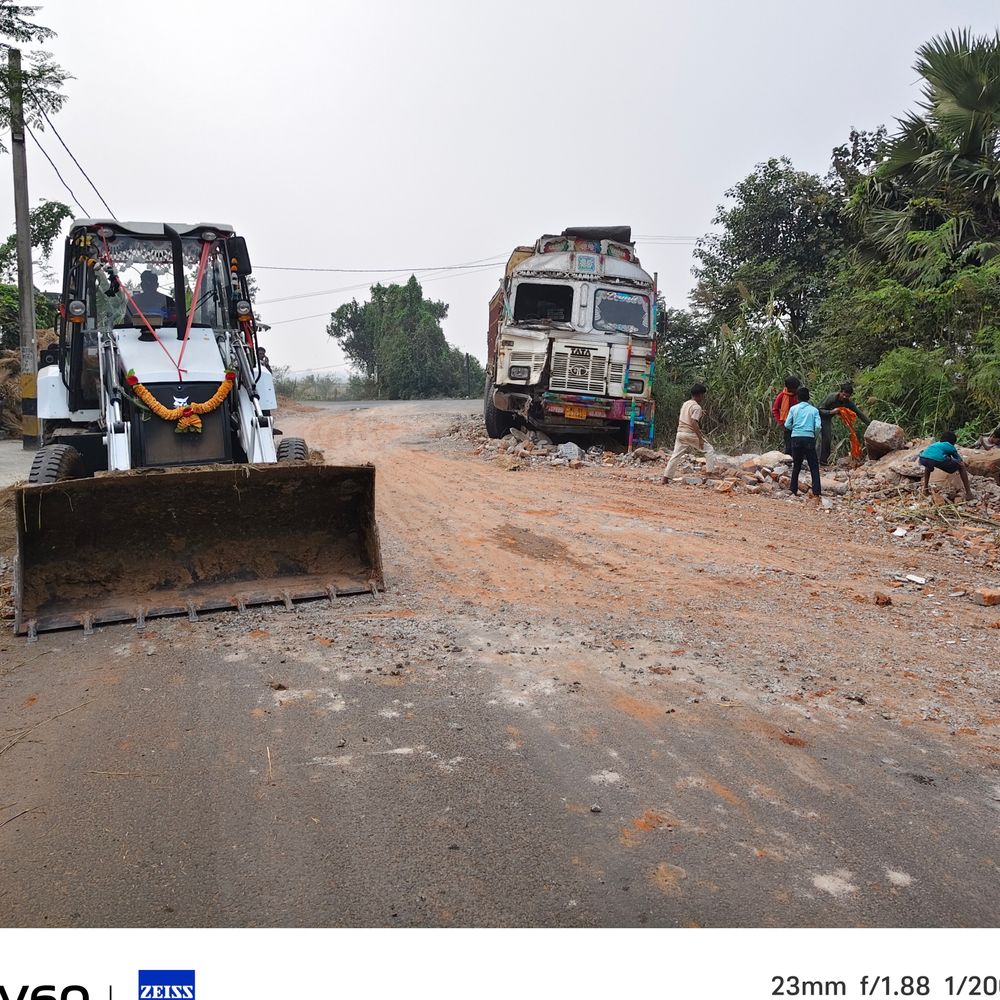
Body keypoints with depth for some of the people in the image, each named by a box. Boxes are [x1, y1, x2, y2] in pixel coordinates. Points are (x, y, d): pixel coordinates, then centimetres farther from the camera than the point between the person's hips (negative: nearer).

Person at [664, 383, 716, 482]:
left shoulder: (685, 404, 13)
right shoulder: (697, 407, -12)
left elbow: (679, 419, 18)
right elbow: (694, 423, -23)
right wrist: (700, 438, -24)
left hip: (680, 433, 7)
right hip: (691, 434, -7)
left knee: (676, 455, 7)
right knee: (710, 450, 5)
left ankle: (666, 477, 2)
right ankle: (711, 472, 2)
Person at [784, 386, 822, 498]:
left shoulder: (793, 408, 6)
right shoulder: (814, 410, 5)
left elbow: (787, 425, 1)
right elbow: (818, 426, -5)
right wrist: (814, 435, 14)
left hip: (796, 438, 1)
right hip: (809, 438, -1)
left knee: (796, 465, 13)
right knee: (814, 466, 4)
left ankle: (794, 490, 14)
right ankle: (816, 491, -3)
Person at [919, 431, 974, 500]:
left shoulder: (935, 443, 41)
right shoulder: (950, 447, 31)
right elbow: (959, 460, 49)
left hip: (923, 458, 4)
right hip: (938, 459, -4)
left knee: (928, 465, 42)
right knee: (961, 466, 18)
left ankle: (925, 489, 39)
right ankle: (968, 493, 16)